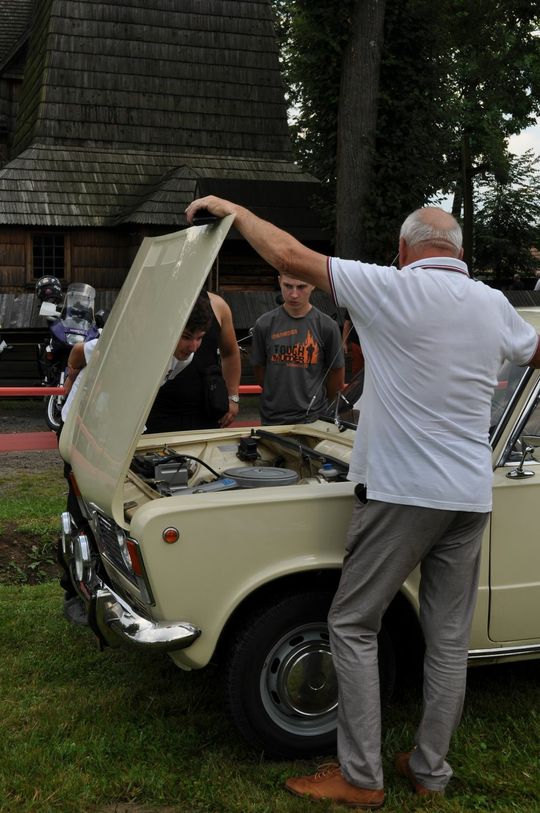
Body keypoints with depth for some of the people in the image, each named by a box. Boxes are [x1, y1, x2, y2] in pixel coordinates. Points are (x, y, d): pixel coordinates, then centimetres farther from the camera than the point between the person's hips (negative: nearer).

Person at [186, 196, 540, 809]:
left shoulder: (394, 287, -10)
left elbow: (289, 257, -11)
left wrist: (230, 208, 2)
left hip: (400, 493, -5)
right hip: (470, 499, 6)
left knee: (352, 626, 7)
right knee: (449, 638, 13)